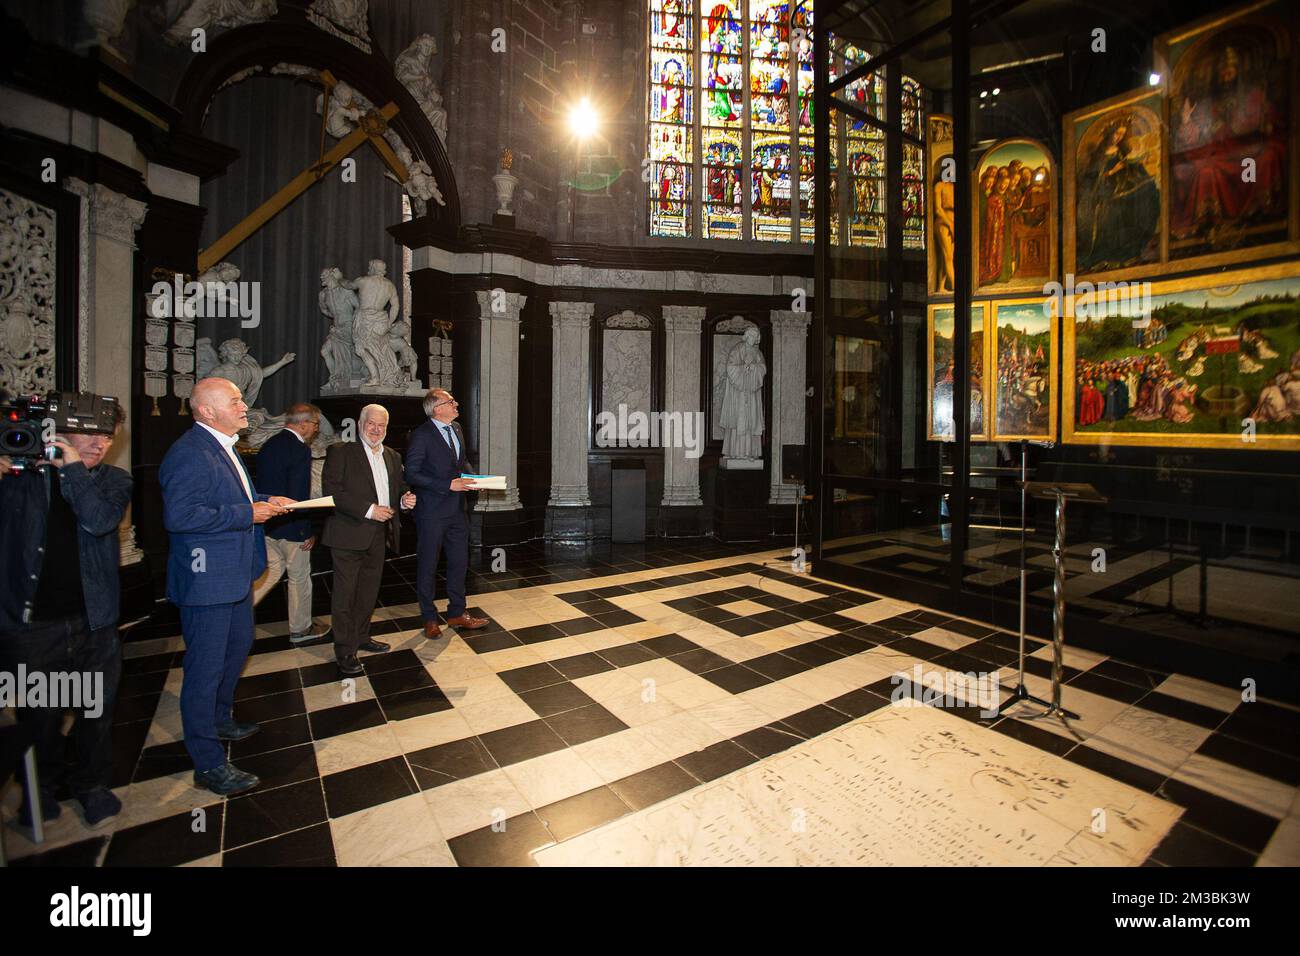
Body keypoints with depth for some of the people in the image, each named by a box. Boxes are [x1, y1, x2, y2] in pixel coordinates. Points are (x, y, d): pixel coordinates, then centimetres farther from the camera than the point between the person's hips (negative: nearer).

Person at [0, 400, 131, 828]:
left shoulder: (114, 480, 1)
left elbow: (99, 520, -16)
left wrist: (74, 469, -16)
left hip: (94, 621, 1)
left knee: (96, 710, 13)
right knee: (39, 715, 15)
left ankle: (92, 782, 34)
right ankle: (42, 785, 40)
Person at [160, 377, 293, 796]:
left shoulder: (223, 447, 11)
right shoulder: (189, 453, -22)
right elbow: (178, 515, -30)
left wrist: (264, 501, 7)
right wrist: (247, 513, -25)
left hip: (235, 573, 11)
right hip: (206, 578, -11)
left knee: (238, 645, 26)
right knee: (206, 667, 1)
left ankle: (220, 719, 48)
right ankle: (209, 764, 15)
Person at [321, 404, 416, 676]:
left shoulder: (392, 456, 14)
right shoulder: (340, 452, -6)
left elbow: (398, 488, 22)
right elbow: (331, 491, -14)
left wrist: (404, 500, -2)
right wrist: (369, 510, -20)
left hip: (378, 535, 6)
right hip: (349, 534, -6)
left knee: (369, 590, 17)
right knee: (345, 593, 1)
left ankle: (361, 636, 33)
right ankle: (345, 651, 12)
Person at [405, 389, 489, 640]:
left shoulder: (456, 429, 10)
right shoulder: (421, 435, -13)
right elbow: (412, 474, -16)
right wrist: (448, 485, -21)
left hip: (457, 508, 7)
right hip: (432, 511, -7)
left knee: (459, 562, 13)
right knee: (428, 566, 8)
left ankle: (457, 612, 28)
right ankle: (429, 618, 23)